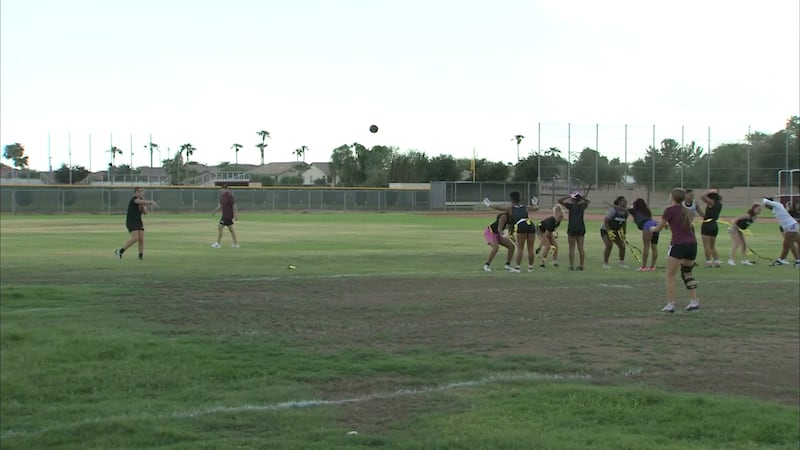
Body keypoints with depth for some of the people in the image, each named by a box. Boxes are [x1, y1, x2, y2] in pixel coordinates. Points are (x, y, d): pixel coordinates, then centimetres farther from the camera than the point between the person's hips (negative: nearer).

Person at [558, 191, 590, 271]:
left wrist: (568, 197, 2)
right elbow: (587, 201, 28)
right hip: (581, 227, 4)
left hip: (572, 228, -4)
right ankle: (581, 265, 8)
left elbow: (559, 201, -1)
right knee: (581, 248, 7)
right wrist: (581, 197, 15)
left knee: (572, 248, 1)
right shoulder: (582, 206, 6)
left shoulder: (571, 206, -5)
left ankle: (571, 266, -1)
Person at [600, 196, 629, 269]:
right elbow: (605, 220, -25)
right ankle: (605, 264, -14)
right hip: (605, 230, -7)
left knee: (622, 246, 0)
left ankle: (622, 264, 14)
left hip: (615, 231, 7)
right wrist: (609, 231, -29)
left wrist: (623, 233, 7)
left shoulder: (625, 212, -4)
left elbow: (624, 223, 9)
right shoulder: (614, 210, -25)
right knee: (609, 245, -24)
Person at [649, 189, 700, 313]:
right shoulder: (685, 211, 16)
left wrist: (652, 229, 29)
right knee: (687, 273, 23)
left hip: (678, 244, -6)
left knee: (670, 276, 4)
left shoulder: (670, 210, -2)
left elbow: (658, 228, 6)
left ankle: (670, 305, 1)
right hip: (692, 243, 6)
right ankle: (694, 302, 17)